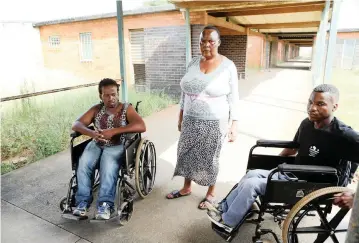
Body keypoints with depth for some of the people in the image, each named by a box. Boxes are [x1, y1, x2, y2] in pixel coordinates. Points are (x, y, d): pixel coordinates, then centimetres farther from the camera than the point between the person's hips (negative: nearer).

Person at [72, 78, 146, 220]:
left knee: (108, 168, -32)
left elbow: (141, 126, -20)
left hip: (116, 147, -3)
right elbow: (76, 125, 1)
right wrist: (92, 133, -23)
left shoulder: (126, 109, -3)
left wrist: (113, 131, -27)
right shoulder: (96, 109, 9)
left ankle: (105, 204, -27)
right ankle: (83, 202, -16)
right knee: (83, 165, -25)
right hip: (96, 144, 4)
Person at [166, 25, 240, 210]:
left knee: (210, 158, 8)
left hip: (214, 123, -4)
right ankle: (186, 188, 35)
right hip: (191, 120, 5)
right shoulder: (193, 63, 4)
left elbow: (233, 98, -6)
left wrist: (234, 125, -10)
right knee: (187, 154, 13)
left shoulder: (228, 66, -8)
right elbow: (185, 91, 10)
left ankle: (210, 193, 30)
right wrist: (181, 116, 11)